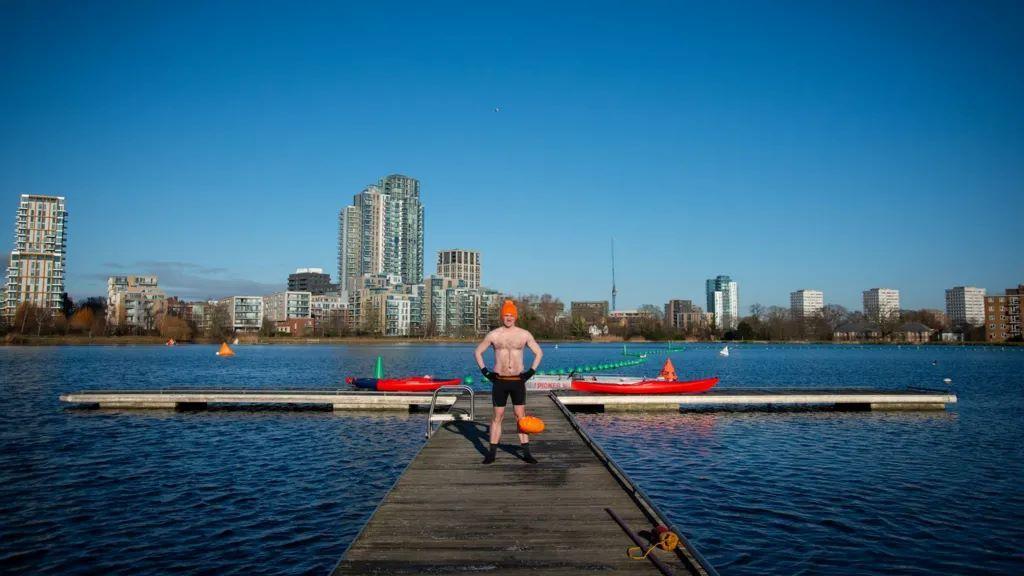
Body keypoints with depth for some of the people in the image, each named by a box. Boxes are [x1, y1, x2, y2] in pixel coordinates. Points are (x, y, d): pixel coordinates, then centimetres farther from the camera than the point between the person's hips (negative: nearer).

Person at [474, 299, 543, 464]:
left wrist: (531, 371, 1)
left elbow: (539, 353, 11)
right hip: (499, 381, 0)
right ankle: (492, 453, 11)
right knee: (497, 416, 4)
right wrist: (485, 371, 1)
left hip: (518, 381, 0)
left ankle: (526, 453, 7)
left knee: (521, 416, 2)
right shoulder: (493, 335, 1)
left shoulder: (525, 335, 2)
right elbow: (478, 352, 11)